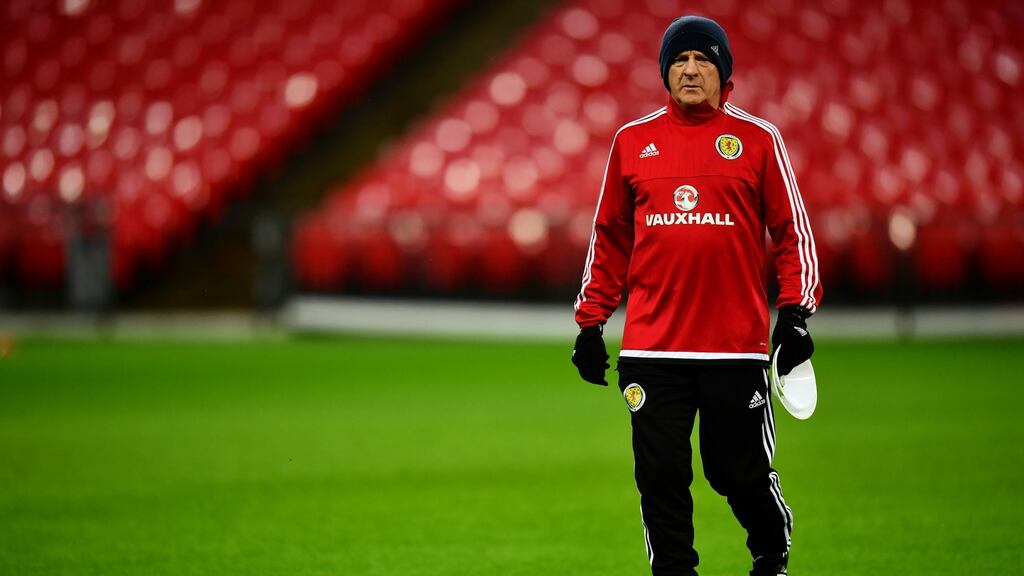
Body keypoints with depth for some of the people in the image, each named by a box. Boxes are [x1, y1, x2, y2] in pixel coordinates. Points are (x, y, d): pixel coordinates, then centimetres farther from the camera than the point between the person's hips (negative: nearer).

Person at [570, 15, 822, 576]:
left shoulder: (757, 139, 4)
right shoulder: (632, 141, 10)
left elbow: (792, 230, 5)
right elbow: (610, 238, 15)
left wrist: (796, 312, -5)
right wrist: (590, 321, 11)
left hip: (736, 346, -2)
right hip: (651, 348, 2)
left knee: (742, 472, 2)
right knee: (660, 476, -1)